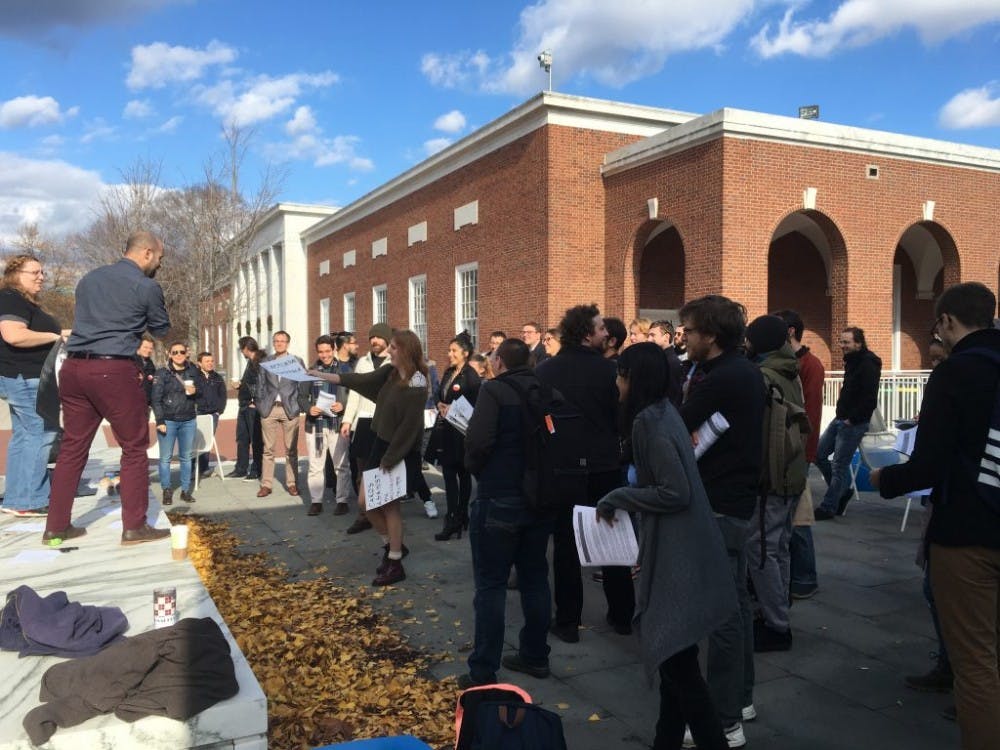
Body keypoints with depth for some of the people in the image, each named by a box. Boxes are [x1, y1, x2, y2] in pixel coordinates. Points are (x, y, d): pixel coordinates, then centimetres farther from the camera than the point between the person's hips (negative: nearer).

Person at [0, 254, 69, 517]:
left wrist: (60, 337, 18)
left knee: (24, 436, 11)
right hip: (26, 379, -11)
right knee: (42, 434, -10)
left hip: (26, 378, 11)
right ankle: (27, 501, -7)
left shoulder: (26, 302, 19)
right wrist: (56, 336, -20)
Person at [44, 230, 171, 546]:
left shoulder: (90, 278, 18)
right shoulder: (147, 287, -4)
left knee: (72, 447, 12)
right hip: (114, 371, -7)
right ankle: (134, 527, 5)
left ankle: (56, 527, 16)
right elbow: (161, 330, 10)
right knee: (134, 448, 3)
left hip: (73, 367, 7)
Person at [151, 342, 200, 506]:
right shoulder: (162, 373, -2)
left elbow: (200, 395, 18)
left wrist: (195, 392, -6)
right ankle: (167, 490, 11)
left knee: (186, 457, 8)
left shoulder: (193, 371, 8)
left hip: (188, 421, 3)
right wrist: (160, 421, -12)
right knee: (165, 457, 0)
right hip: (168, 420, -3)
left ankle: (185, 490, 16)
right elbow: (156, 398, -5)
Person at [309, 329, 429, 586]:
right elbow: (360, 380, 11)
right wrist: (322, 375, 12)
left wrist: (390, 459, -18)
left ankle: (395, 564, 15)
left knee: (389, 505, 0)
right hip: (381, 444, 8)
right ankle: (392, 545, 30)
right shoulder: (390, 372, 3)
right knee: (367, 501, 10)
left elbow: (409, 426, -21)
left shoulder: (416, 385, -20)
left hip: (400, 452, -8)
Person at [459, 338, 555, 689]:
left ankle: (483, 672, 7)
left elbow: (478, 440, -23)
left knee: (491, 585, 2)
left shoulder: (493, 390, -12)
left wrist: (475, 468, -4)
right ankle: (535, 656, 29)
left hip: (498, 500, -6)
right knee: (535, 578, 18)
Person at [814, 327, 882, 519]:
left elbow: (869, 399, -22)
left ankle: (828, 508, 7)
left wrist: (852, 419, -17)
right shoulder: (852, 361, 13)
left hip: (854, 423, -9)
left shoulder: (868, 365, -16)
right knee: (818, 453, 10)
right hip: (840, 419, 9)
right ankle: (843, 490, 23)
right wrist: (842, 415, 10)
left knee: (839, 465, -3)